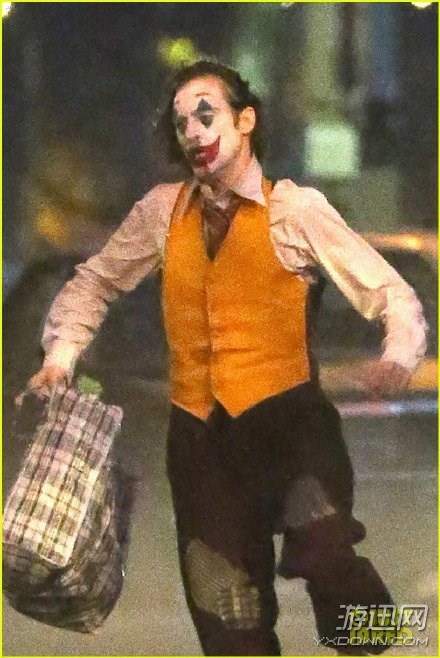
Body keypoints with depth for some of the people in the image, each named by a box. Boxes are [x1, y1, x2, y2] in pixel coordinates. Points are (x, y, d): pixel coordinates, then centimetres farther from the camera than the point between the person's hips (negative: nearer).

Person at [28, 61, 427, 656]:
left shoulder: (297, 210, -2)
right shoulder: (163, 211, 9)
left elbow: (391, 294, -5)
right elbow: (94, 283, 24)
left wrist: (398, 359, -24)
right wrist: (61, 355, 9)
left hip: (285, 412, -4)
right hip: (201, 429, 4)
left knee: (320, 548, -32)